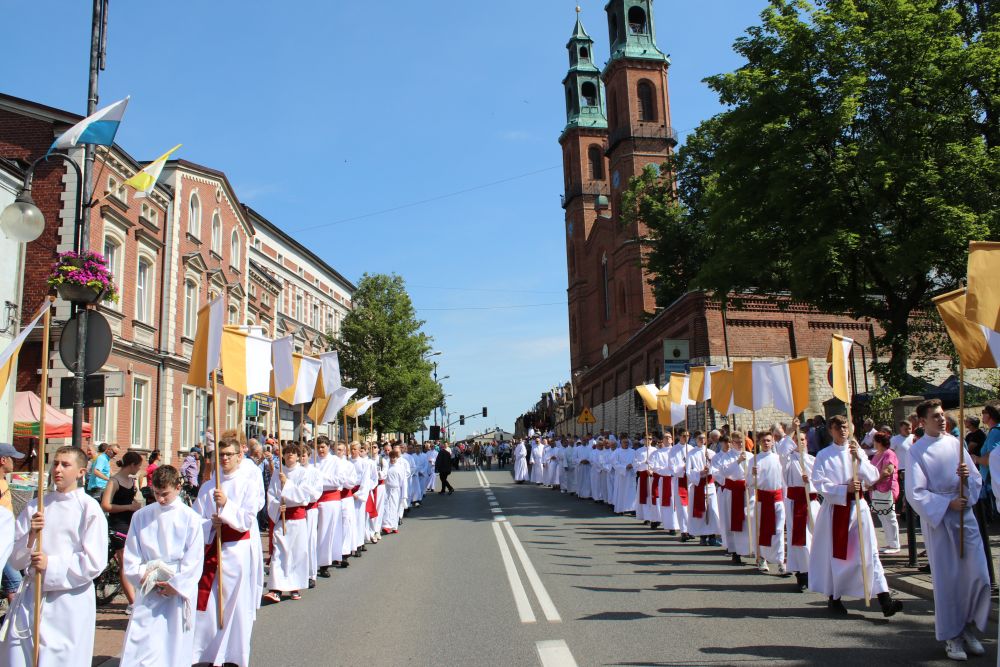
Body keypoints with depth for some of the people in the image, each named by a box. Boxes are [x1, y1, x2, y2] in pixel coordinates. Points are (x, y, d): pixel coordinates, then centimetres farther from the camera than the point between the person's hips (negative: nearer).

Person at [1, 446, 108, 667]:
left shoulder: (89, 508, -6)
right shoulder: (35, 506, 8)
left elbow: (94, 562, -10)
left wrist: (51, 565, -15)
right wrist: (30, 535, -11)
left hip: (69, 601, -4)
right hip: (30, 597, 4)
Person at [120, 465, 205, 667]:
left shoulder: (191, 518, -5)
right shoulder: (141, 516, 5)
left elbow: (194, 559, -6)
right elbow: (131, 553, 7)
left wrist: (176, 584, -10)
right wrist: (141, 575, -7)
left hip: (179, 590, -2)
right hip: (148, 591, 2)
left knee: (175, 643, 4)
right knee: (140, 642, -3)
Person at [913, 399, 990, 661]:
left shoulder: (955, 443, 6)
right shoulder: (916, 451, -5)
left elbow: (977, 479, 7)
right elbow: (915, 493, -9)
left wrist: (968, 476, -14)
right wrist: (948, 503, -16)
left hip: (965, 515, 4)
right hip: (936, 519, -3)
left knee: (978, 576, 0)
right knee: (947, 579, 3)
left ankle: (967, 627, 21)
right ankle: (951, 635, 17)